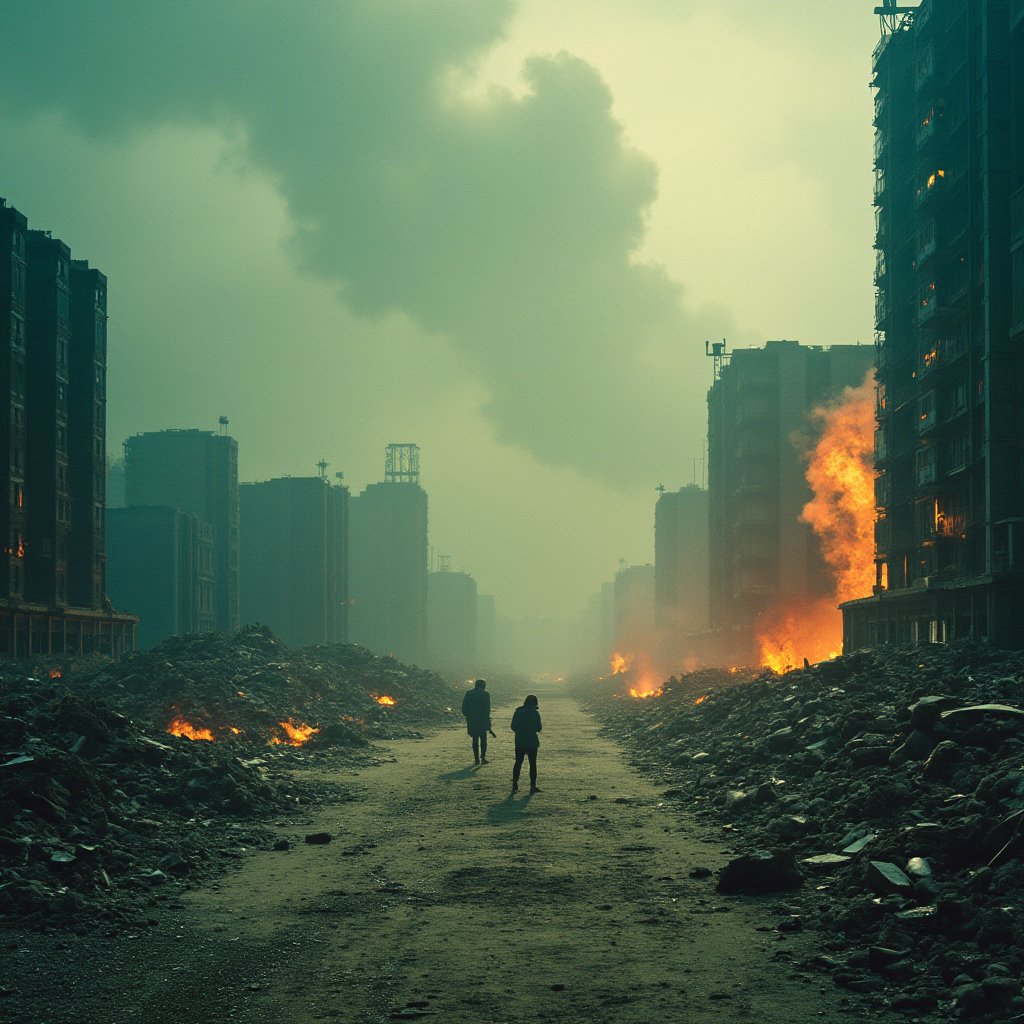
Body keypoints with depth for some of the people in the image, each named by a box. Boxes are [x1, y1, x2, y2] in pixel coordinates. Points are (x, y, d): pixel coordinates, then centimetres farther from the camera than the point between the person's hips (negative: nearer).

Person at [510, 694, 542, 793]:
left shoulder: (518, 712, -1)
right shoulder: (535, 713, -10)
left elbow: (513, 727, 2)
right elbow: (539, 728, -7)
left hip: (519, 741, 3)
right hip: (532, 741, -3)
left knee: (518, 762, 13)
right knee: (532, 763, 6)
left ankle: (515, 783, 6)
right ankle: (533, 785, 4)